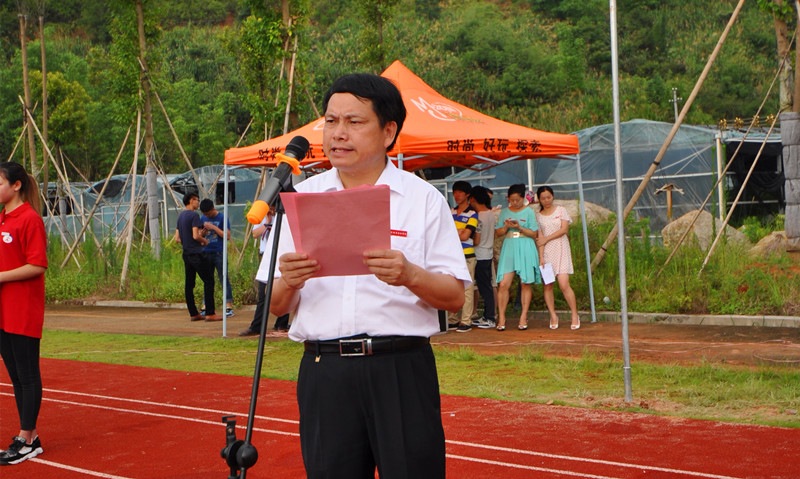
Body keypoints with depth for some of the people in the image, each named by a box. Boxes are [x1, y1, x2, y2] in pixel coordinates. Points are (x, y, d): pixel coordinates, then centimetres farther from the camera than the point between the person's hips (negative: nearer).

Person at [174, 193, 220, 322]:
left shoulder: (180, 216, 15)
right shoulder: (194, 215, -12)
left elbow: (177, 238, 16)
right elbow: (195, 236, -20)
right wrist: (204, 241, -2)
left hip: (186, 253, 9)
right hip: (196, 253, -9)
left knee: (189, 284, 8)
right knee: (208, 281, -5)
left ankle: (193, 314, 11)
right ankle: (210, 313, -9)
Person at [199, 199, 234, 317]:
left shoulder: (222, 218, -3)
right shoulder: (203, 218, 12)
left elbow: (227, 236, -11)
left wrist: (213, 227, -16)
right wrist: (203, 231, -5)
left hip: (219, 253, -5)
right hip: (206, 253, 5)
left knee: (224, 280, -6)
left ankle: (229, 307, -6)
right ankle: (205, 307, 10)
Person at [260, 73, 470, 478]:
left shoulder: (423, 198, 5)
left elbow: (455, 297, 0)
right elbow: (276, 306, 10)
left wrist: (410, 276, -18)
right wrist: (289, 282, -13)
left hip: (402, 371, -2)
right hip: (323, 373, 2)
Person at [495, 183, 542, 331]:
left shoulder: (529, 212, 3)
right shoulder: (504, 212, 12)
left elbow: (534, 233, -1)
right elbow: (498, 232, 10)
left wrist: (519, 227, -14)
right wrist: (506, 227, -9)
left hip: (525, 250, -2)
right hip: (508, 249, 2)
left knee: (525, 284, -1)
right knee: (503, 284, -7)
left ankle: (523, 317, 7)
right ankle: (501, 318, -1)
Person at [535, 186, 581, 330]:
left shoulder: (561, 210, 7)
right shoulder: (538, 216, 9)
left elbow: (564, 229, -3)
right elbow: (540, 237, 2)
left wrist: (546, 239, -6)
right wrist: (541, 257, -7)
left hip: (561, 250, -2)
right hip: (546, 252, 2)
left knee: (564, 284, -12)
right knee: (547, 285, -1)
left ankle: (575, 315, -4)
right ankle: (553, 316, 9)